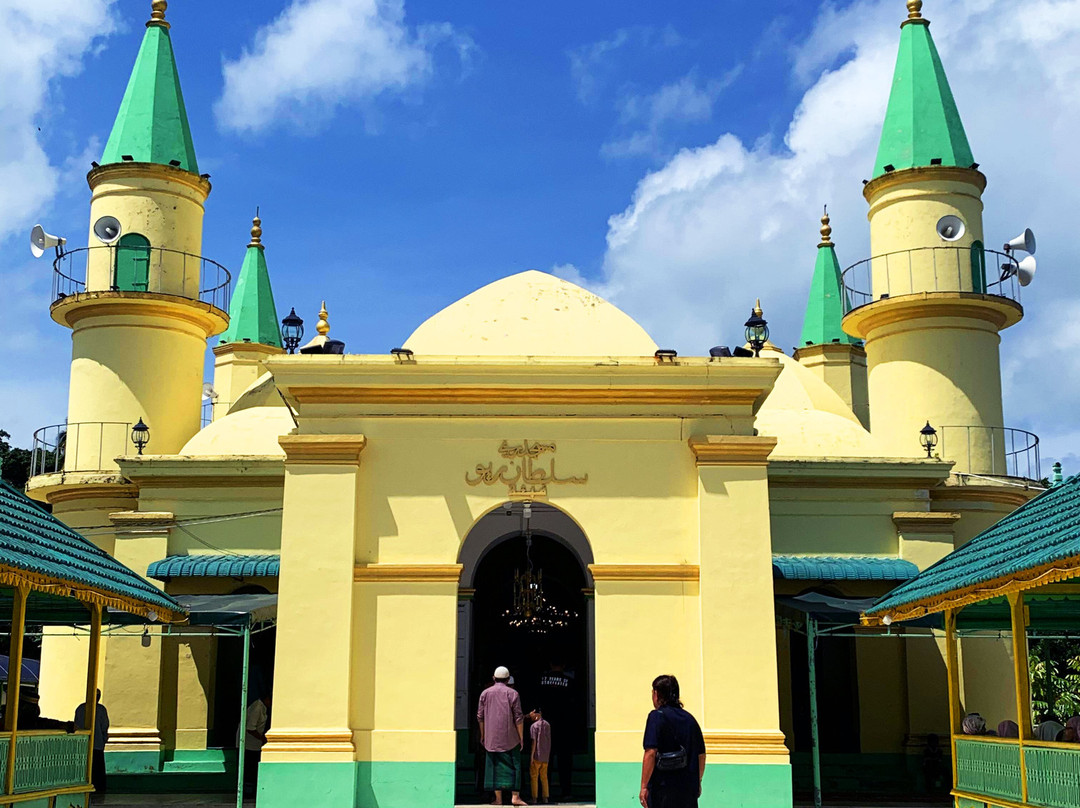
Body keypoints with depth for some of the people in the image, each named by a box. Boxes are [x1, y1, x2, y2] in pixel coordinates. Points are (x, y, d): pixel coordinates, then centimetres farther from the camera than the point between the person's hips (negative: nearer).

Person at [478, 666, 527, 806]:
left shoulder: (485, 693, 6)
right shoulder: (512, 693, -2)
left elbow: (480, 716, 6)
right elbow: (518, 717, -5)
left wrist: (482, 735, 15)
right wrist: (521, 737, -1)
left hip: (491, 738, 2)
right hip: (510, 737, -2)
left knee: (495, 766, 5)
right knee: (513, 766, 2)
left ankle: (498, 798, 3)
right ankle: (515, 797, -5)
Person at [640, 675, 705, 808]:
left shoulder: (657, 716, -7)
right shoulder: (690, 718, 12)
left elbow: (651, 753, -16)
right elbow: (701, 755, 16)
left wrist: (644, 787, -13)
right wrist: (697, 782, 29)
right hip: (689, 789, 6)